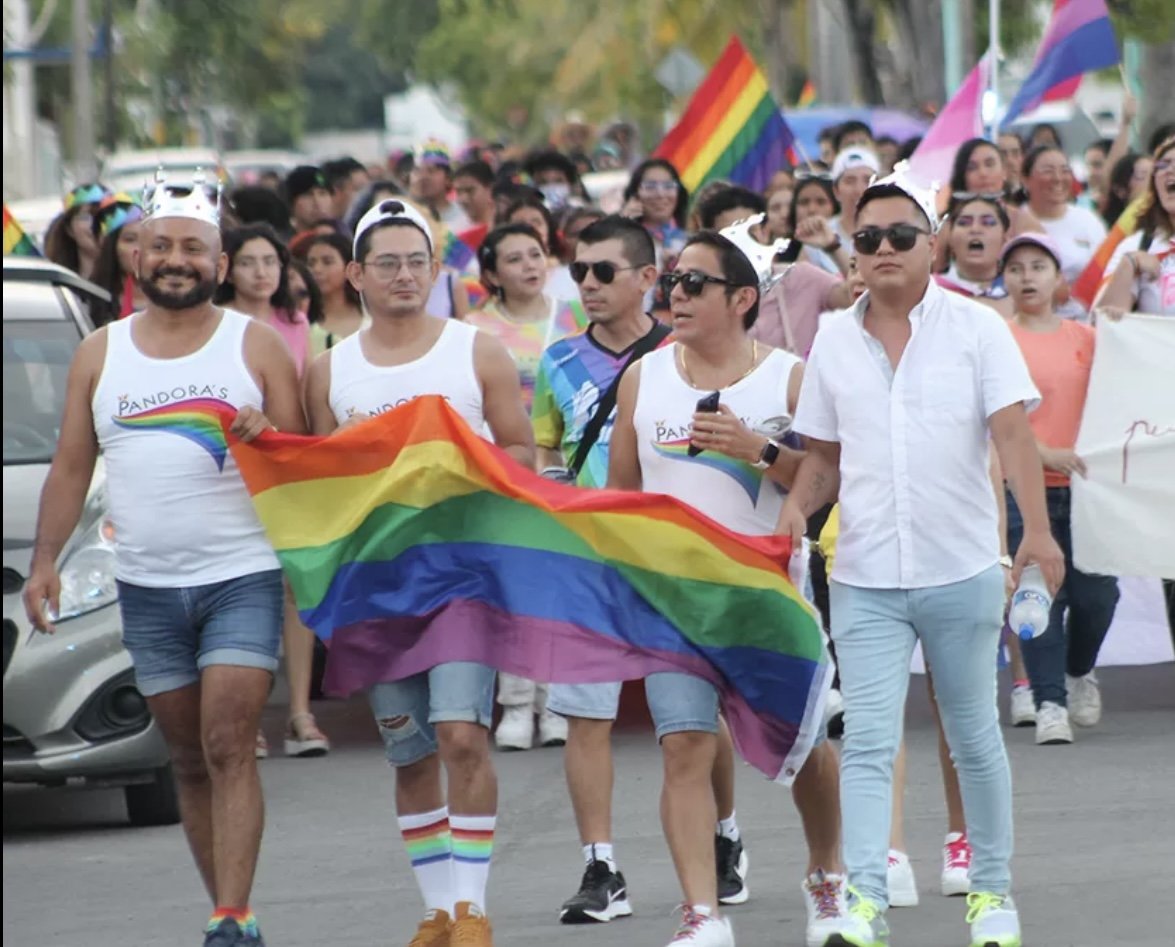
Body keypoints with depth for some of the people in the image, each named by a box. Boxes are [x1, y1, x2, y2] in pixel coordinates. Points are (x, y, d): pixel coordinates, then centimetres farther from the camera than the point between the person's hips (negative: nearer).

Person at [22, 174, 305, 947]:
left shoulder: (256, 345, 3)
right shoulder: (101, 354, 10)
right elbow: (71, 468, 12)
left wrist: (268, 435, -18)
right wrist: (45, 562, 2)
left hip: (243, 576, -4)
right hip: (147, 586, 4)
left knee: (229, 747, -14)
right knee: (190, 758, 7)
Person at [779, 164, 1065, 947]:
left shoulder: (976, 328, -3)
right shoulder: (834, 341, 7)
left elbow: (1012, 431, -12)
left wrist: (1038, 528, -26)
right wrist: (799, 504, -6)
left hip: (962, 571, -1)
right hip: (865, 579, 1)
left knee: (974, 738, 11)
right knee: (869, 742, -10)